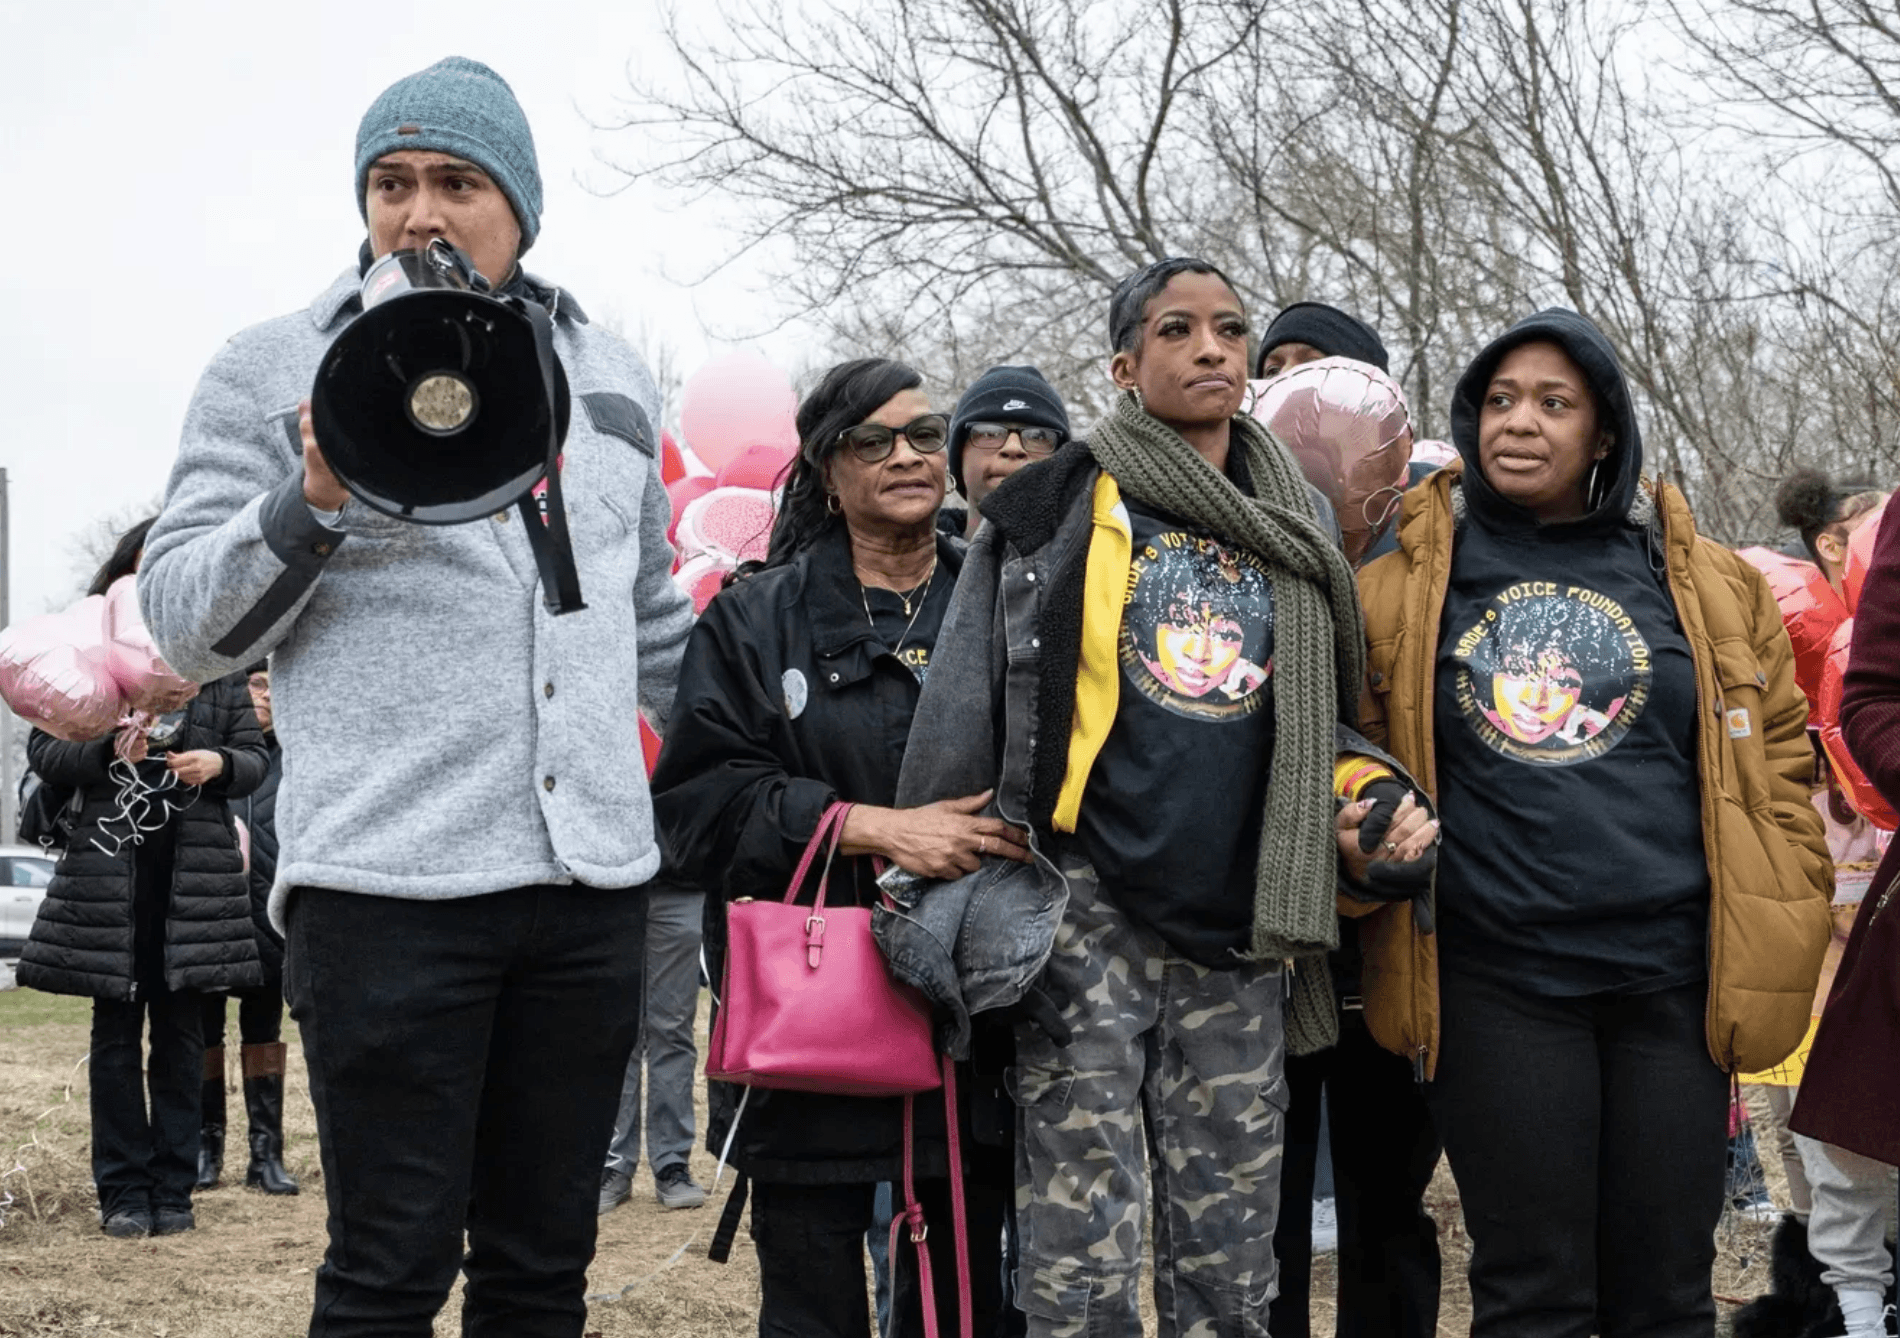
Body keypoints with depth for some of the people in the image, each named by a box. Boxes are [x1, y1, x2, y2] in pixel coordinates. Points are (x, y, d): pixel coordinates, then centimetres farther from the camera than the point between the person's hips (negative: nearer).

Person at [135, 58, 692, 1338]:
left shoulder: (609, 376, 16)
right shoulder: (277, 369, 4)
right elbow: (186, 623, -1)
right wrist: (315, 505, -16)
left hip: (591, 885, 4)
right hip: (387, 885, -4)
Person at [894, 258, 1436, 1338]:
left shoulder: (1298, 539, 14)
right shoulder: (1057, 513, 2)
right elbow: (962, 719, 1)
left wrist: (1377, 819, 6)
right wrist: (938, 894, -3)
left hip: (1238, 944, 4)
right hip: (1090, 922, -4)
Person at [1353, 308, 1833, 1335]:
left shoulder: (1705, 585, 8)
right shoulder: (1405, 586, 5)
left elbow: (1775, 756, 11)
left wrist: (1780, 934, 4)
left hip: (1677, 976, 1)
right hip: (1492, 984, -1)